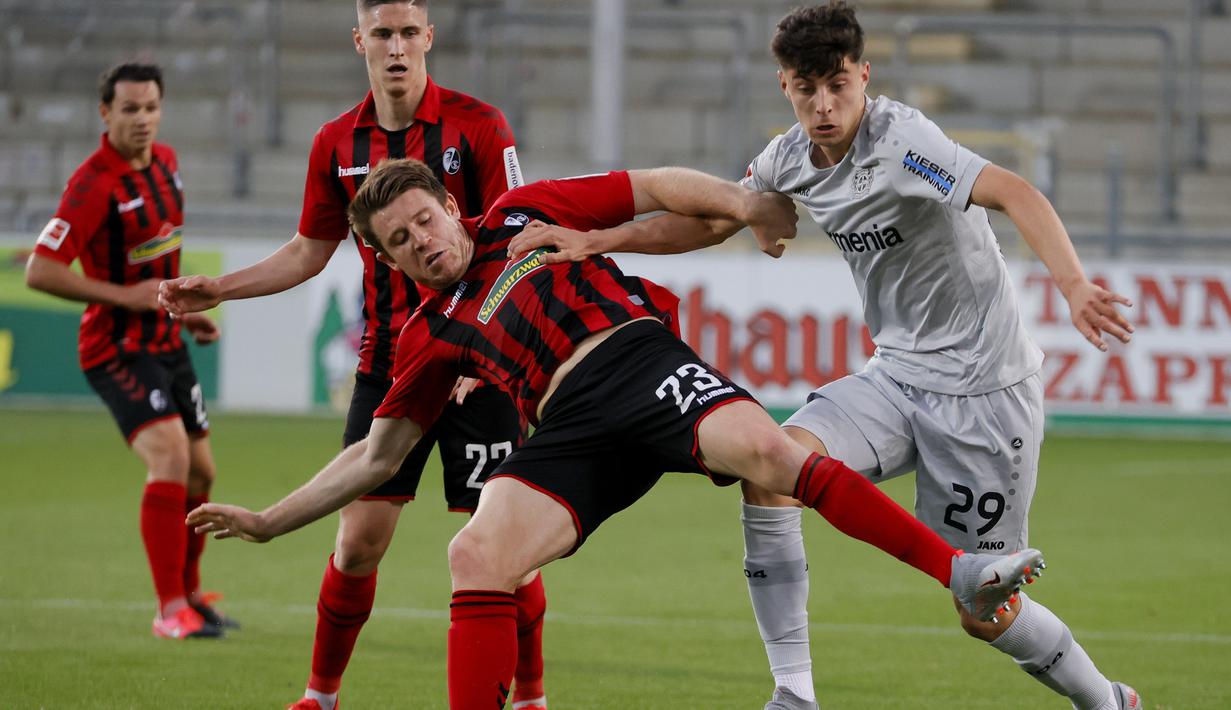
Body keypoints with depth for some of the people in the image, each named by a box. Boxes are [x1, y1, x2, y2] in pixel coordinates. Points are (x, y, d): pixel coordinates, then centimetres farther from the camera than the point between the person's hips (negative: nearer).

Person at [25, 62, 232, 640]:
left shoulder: (165, 162, 6)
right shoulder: (94, 184, -21)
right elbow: (40, 272, -25)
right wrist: (125, 296, -24)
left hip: (164, 341, 9)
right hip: (117, 348, -9)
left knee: (200, 471, 14)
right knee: (170, 456, -24)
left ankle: (189, 593, 33)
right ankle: (171, 610, -23)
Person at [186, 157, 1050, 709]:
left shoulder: (521, 216, 20)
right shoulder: (429, 336, 23)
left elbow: (653, 189, 20)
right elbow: (378, 454, 25)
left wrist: (738, 201, 2)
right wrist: (266, 521, 19)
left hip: (640, 356, -2)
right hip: (571, 429, 3)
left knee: (765, 449, -30)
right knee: (476, 556, -23)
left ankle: (960, 573, -35)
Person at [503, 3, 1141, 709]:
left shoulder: (901, 140, -22)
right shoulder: (788, 160, 1)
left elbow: (1016, 194, -35)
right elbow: (708, 221, 17)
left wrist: (1075, 286, -51)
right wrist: (595, 240, 6)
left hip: (983, 386, -6)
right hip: (898, 373, 7)